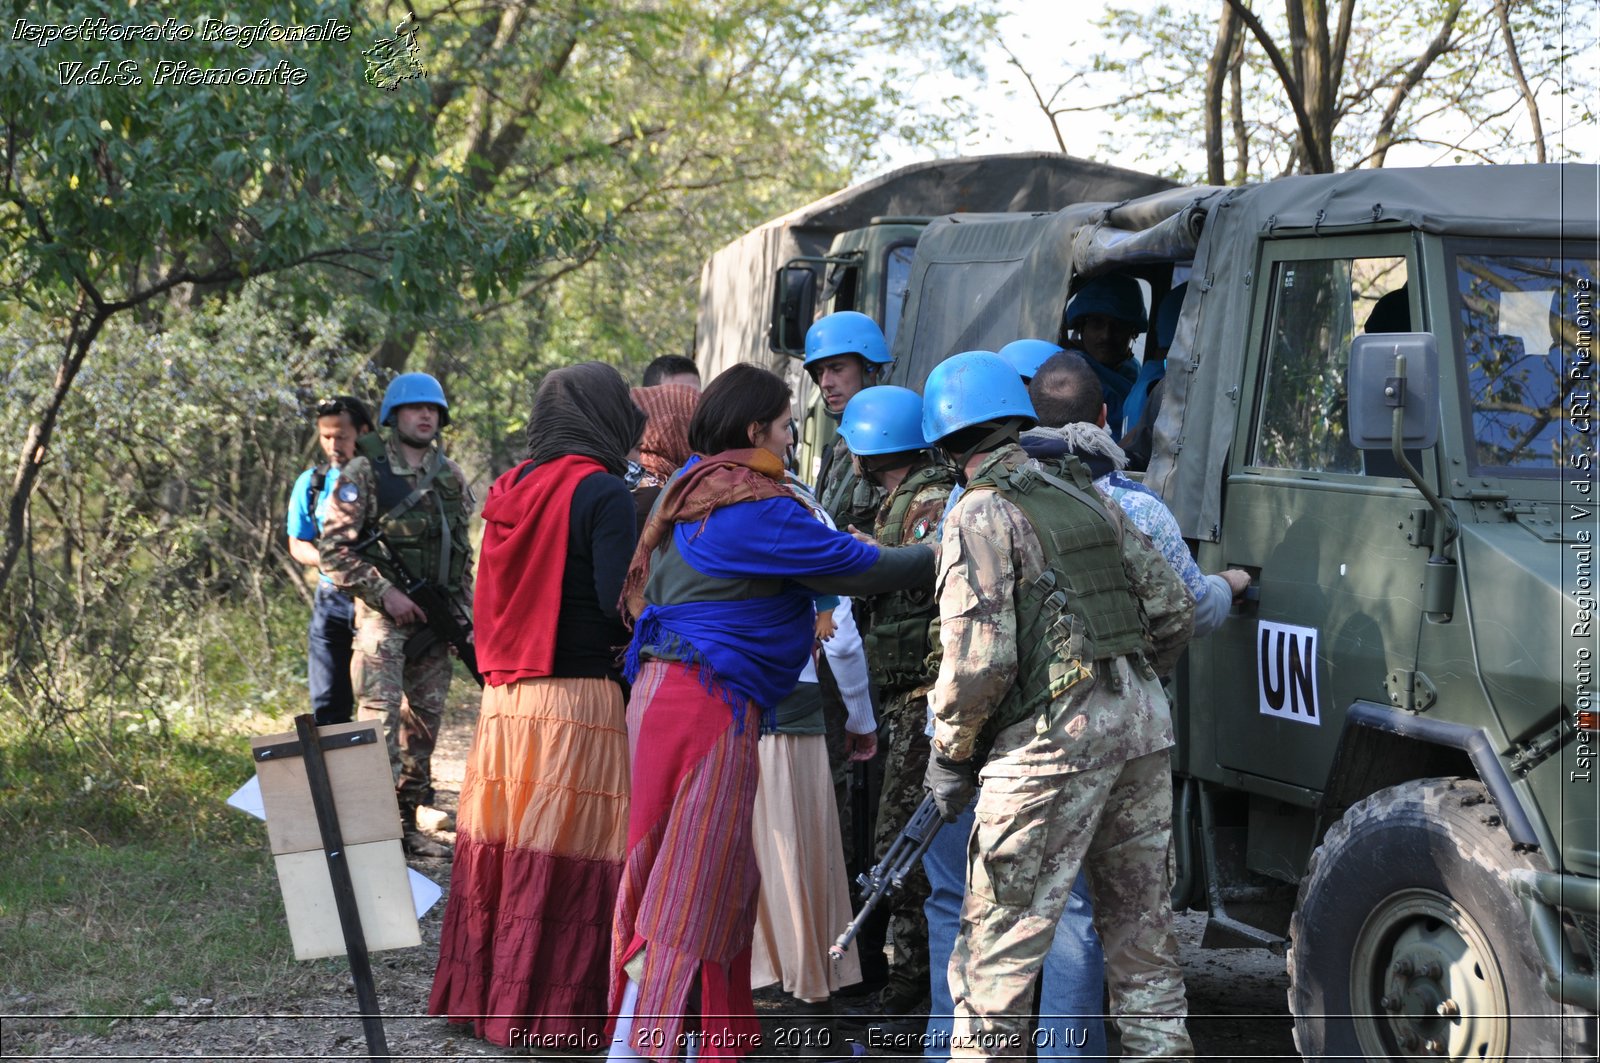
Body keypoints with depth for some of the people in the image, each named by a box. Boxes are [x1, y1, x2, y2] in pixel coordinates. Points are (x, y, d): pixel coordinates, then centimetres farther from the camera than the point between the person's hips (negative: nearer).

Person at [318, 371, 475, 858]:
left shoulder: (451, 477, 12)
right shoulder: (365, 472, -5)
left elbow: (463, 554, 18)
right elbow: (334, 548, -10)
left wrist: (468, 616, 10)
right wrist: (385, 592, -15)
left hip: (436, 618, 6)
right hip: (384, 615, -6)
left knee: (424, 722, 9)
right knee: (380, 716, -14)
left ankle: (407, 822, 18)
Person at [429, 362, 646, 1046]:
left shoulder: (513, 488, 10)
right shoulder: (601, 492, -10)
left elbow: (493, 599, 15)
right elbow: (619, 605, -15)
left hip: (504, 699, 7)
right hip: (577, 700, -7)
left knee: (501, 849, 13)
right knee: (570, 862, -1)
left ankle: (481, 993, 21)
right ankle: (552, 1012, 2)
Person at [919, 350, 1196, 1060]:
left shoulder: (981, 515, -6)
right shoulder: (1085, 497, 16)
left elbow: (980, 656, -14)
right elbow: (1173, 611, 14)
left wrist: (950, 754, -2)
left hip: (1054, 736, -8)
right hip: (1142, 722, 8)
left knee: (999, 940, -1)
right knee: (1140, 921, 17)